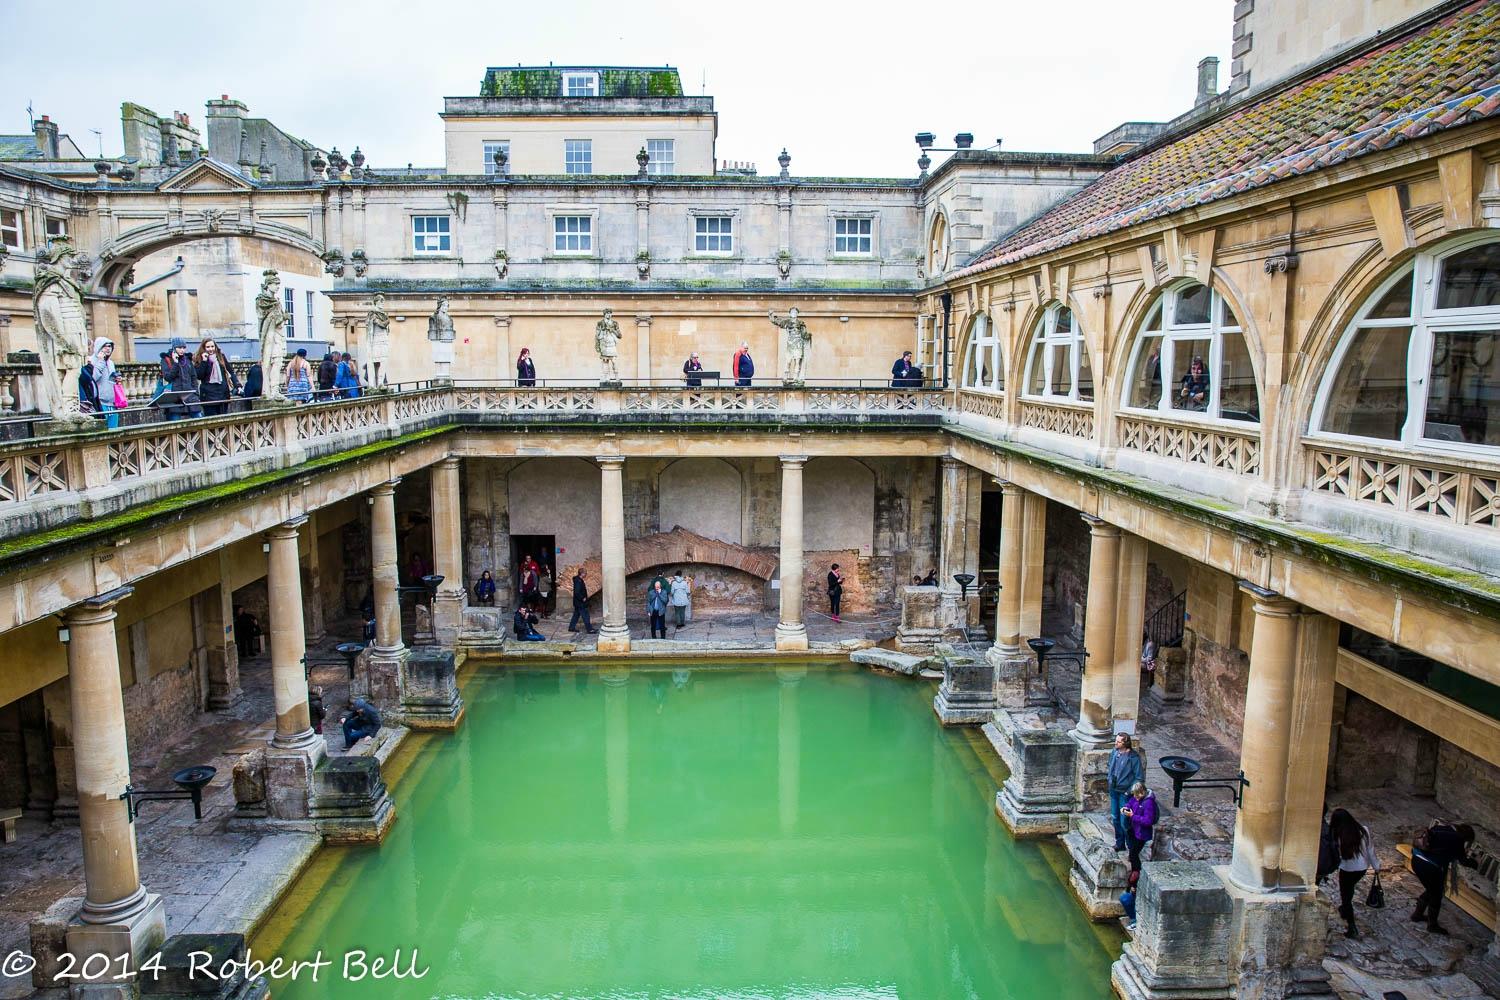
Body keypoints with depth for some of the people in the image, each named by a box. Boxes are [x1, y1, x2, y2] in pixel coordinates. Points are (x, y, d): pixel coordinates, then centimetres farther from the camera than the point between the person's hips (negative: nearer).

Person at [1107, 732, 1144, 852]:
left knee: (1124, 821, -2)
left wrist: (1129, 791, -16)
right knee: (1115, 819, 16)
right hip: (1113, 791, 6)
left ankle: (1132, 845, 18)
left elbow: (1140, 778, -15)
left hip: (1124, 792, -6)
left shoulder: (1133, 758, -20)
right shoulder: (1114, 752, -2)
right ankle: (1120, 843, 33)